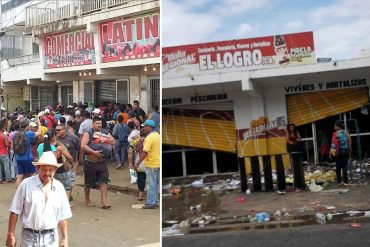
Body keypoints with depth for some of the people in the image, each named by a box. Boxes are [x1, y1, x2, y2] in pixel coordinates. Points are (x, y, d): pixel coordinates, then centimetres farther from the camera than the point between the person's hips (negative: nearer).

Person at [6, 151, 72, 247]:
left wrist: (65, 238, 8)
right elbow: (15, 212, -4)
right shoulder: (26, 184, -9)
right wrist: (10, 235, -3)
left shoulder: (59, 187, 0)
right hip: (29, 236, -2)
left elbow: (62, 216, 6)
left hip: (50, 238, 2)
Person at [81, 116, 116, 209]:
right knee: (88, 183, 10)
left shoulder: (105, 133, 8)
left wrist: (105, 139, -13)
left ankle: (104, 202, -3)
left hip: (102, 162, 3)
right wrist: (93, 152, -24)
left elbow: (114, 142, 5)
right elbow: (83, 146, -17)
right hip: (90, 162, -3)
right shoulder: (88, 133, -6)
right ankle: (87, 200, 29)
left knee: (103, 182, -4)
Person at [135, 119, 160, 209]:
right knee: (155, 184, 14)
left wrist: (137, 163, -17)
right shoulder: (158, 136, 10)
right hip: (158, 163, 8)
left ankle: (150, 203, 5)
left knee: (151, 185, -2)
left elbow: (145, 152, -21)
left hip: (151, 164, -8)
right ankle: (154, 202, 21)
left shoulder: (149, 138, -17)